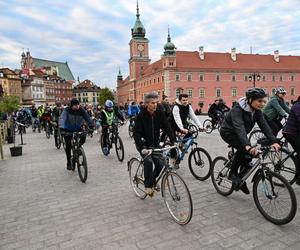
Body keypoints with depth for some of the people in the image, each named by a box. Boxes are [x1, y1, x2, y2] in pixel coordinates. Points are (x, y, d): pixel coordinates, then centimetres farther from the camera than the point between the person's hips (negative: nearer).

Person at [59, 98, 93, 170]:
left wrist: (91, 127, -39)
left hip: (78, 128, 2)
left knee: (83, 137, -26)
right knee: (68, 146, -3)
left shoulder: (81, 110, -16)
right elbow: (62, 119, -35)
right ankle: (69, 163, 14)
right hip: (68, 130, -1)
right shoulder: (67, 110, -22)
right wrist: (61, 129, -51)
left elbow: (87, 118, -23)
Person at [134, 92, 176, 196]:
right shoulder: (141, 116, -18)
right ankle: (147, 186, -8)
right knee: (148, 161, -27)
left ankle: (152, 181, 23)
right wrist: (142, 147, -36)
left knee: (160, 165, -6)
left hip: (155, 143, 4)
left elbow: (167, 127, -8)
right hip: (143, 144, -4)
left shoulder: (159, 114, -7)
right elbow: (136, 133, -23)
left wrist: (173, 141, -20)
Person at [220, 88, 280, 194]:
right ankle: (232, 173, -12)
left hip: (241, 134, 7)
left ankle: (240, 181, 18)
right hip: (228, 132, -7)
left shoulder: (257, 111, -9)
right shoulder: (237, 110, -31)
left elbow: (264, 126, -17)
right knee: (243, 148, -31)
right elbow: (239, 128, -44)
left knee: (248, 156, -3)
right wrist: (247, 146, -57)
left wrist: (273, 141, -31)